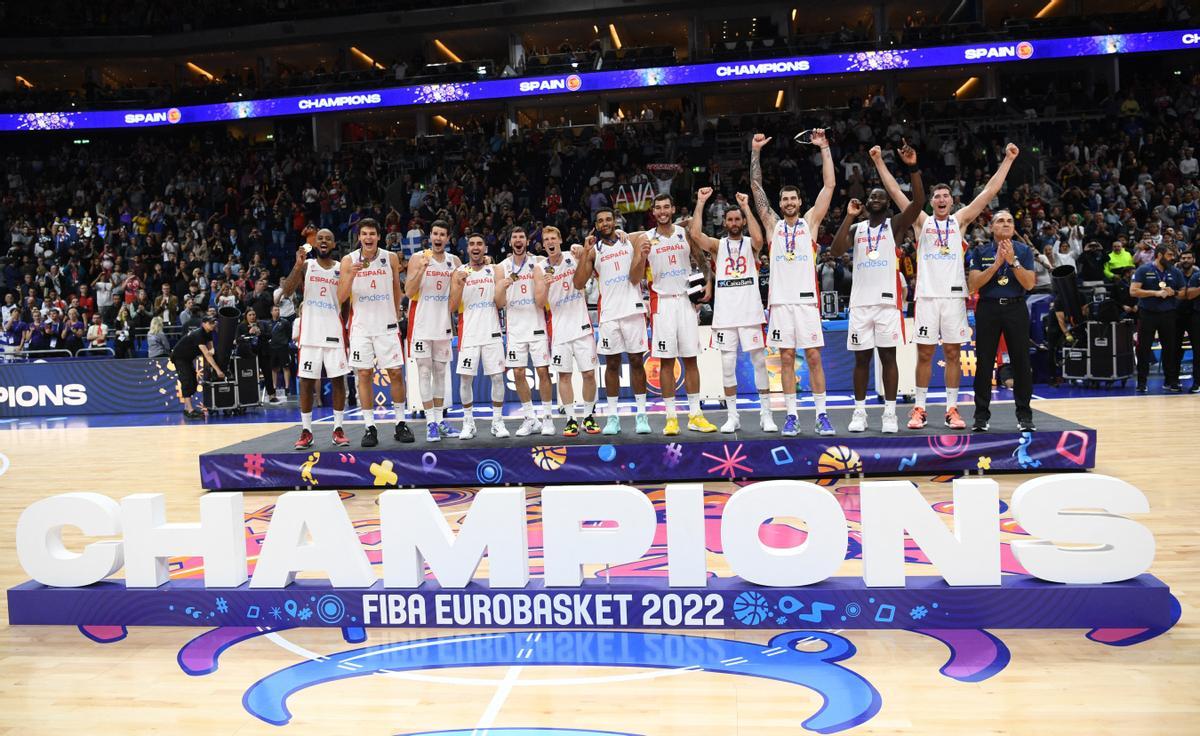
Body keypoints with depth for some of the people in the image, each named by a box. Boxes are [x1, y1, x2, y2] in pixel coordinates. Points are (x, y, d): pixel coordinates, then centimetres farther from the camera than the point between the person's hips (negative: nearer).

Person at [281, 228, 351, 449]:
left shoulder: (341, 269, 7)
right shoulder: (306, 265, 4)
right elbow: (286, 293, -7)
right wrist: (298, 265, -18)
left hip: (334, 332, 1)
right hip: (310, 332, -1)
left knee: (338, 379, 0)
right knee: (306, 381, 1)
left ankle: (338, 429, 8)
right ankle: (306, 431, 8)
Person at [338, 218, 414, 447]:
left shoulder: (391, 258, 1)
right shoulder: (349, 261, -1)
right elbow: (341, 298, -5)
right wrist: (351, 276, -20)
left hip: (387, 325, 0)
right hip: (361, 326, 0)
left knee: (396, 373, 0)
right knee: (364, 374, -1)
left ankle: (400, 423, 11)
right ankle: (369, 427, 5)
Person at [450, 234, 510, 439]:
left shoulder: (494, 271, 7)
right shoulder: (459, 273, 4)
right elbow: (452, 308, -2)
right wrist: (460, 285, -15)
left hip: (492, 333, 1)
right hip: (469, 334, 0)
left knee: (497, 377, 0)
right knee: (465, 378, -1)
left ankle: (497, 421, 10)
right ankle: (468, 422, 11)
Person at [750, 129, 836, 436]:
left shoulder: (810, 221, 9)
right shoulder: (773, 225, 12)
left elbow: (829, 185, 4)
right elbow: (756, 187, 8)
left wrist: (824, 147, 1)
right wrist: (756, 151, 4)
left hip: (806, 299, -1)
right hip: (780, 300, 1)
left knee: (813, 356, 0)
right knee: (786, 358, 3)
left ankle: (821, 414, 5)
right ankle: (790, 415, 8)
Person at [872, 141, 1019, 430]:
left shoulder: (960, 220, 11)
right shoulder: (922, 221, 8)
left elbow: (989, 192, 7)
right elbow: (895, 191, 3)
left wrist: (1008, 160, 2)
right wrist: (879, 162, -1)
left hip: (954, 295, 1)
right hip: (926, 295, -1)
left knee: (953, 353, 4)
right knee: (924, 353, 2)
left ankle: (952, 409, 10)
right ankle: (919, 408, 9)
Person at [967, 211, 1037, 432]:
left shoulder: (1024, 251, 6)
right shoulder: (980, 252, 5)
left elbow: (1030, 284, -4)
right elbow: (973, 284, -6)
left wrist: (1013, 261, -15)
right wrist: (996, 263, -13)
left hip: (1016, 308, 0)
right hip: (988, 308, 0)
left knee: (1021, 363, 0)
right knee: (984, 364, 1)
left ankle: (1024, 415, 9)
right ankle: (981, 416, 8)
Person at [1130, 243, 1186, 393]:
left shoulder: (1176, 272, 9)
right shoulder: (1143, 270, -3)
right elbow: (1133, 291, -11)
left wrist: (1173, 293, -9)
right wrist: (1156, 293, -17)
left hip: (1168, 314, 3)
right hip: (1147, 314, -3)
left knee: (1170, 348, 5)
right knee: (1143, 348, 1)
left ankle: (1170, 381, 14)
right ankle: (1141, 382, 9)